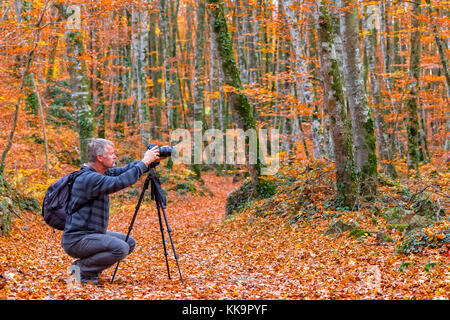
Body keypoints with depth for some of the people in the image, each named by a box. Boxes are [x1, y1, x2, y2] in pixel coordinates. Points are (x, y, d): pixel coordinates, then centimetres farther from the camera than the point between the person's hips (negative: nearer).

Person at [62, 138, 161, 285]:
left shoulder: (99, 173, 7)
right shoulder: (89, 178, -23)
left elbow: (124, 170, 8)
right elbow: (121, 181, -31)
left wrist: (153, 160, -2)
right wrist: (145, 162, -22)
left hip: (92, 234, 10)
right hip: (76, 240, -10)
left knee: (130, 242, 10)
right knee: (121, 248, -25)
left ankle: (86, 266, 12)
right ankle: (82, 270, -6)